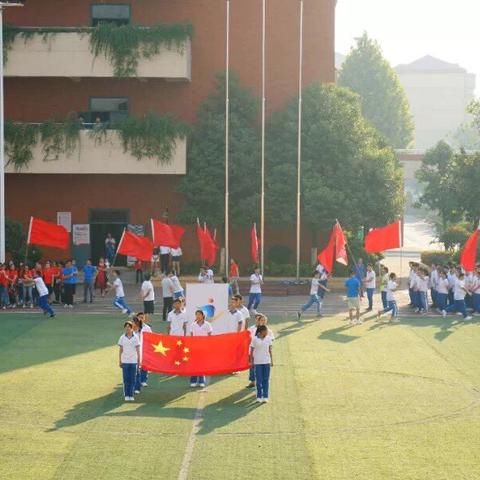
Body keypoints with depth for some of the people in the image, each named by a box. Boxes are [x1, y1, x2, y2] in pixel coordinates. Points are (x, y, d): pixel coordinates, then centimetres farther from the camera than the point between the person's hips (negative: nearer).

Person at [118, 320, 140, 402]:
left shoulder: (136, 337, 1)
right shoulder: (122, 338, 3)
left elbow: (138, 349, 4)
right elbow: (120, 350, 7)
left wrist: (139, 360, 2)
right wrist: (120, 361, 5)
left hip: (133, 361, 0)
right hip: (125, 361, 0)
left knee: (132, 379, 2)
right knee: (126, 379, 2)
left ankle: (131, 395, 8)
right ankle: (126, 395, 7)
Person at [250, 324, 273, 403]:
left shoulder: (268, 338, 4)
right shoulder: (255, 339, -6)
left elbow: (270, 350, 10)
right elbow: (252, 351, -1)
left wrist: (271, 360, 9)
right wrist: (251, 361, -2)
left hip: (266, 362, 2)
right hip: (257, 362, -2)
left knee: (266, 380, 2)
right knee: (259, 380, 3)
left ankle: (265, 397, 4)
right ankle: (259, 396, 12)